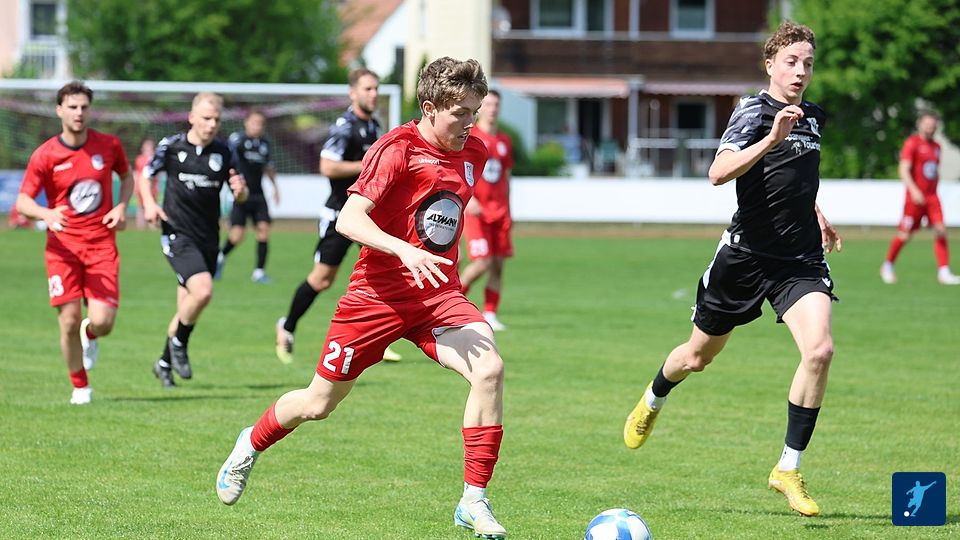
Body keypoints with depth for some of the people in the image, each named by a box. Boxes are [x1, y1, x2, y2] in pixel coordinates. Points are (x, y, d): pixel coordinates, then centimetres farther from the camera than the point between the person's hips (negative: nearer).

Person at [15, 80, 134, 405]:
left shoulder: (109, 146, 1)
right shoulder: (45, 155, -6)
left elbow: (127, 175, 20)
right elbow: (22, 201, -6)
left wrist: (121, 206, 1)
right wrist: (46, 214, -28)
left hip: (102, 245, 1)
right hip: (63, 246, -1)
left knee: (102, 321, -12)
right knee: (69, 322, -8)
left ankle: (89, 336, 27)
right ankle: (80, 387, 14)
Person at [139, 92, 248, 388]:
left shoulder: (223, 153, 2)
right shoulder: (171, 146, -4)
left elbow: (241, 196, 10)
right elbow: (145, 176, 10)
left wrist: (240, 190, -14)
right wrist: (149, 204, -7)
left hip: (208, 237, 4)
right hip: (177, 234, -4)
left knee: (187, 306, 11)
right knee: (203, 291, -24)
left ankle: (164, 363, 30)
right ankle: (178, 344, 0)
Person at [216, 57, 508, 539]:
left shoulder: (473, 153, 5)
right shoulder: (397, 148, -16)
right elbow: (348, 220, -24)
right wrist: (403, 250, -37)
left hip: (439, 295, 4)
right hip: (379, 294, -4)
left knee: (489, 368, -24)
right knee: (319, 403, 9)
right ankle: (251, 445, 43)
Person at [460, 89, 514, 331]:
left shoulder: (504, 141, 13)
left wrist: (507, 211, 17)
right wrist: (468, 198, -24)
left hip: (499, 210, 5)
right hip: (475, 209, -5)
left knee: (498, 265, 0)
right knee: (482, 263, -13)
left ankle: (490, 314, 5)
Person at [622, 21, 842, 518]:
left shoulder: (812, 117, 9)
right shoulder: (753, 111, -13)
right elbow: (719, 173, -32)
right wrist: (771, 138, -41)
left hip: (801, 260, 4)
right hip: (746, 254, -4)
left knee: (819, 349, -20)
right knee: (699, 356, 14)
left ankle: (788, 470, -8)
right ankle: (652, 402, 50)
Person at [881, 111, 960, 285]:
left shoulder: (936, 146, 15)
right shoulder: (912, 143, -7)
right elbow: (903, 170, -16)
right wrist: (913, 190, -28)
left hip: (932, 197, 6)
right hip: (915, 197, -6)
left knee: (941, 231, -8)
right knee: (905, 235, -1)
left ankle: (944, 272, -8)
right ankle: (887, 267, 20)